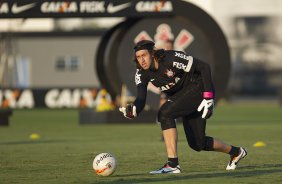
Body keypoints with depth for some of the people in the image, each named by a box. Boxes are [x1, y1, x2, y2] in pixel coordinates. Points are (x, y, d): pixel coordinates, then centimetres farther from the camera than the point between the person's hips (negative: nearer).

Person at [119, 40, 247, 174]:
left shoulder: (172, 59, -26)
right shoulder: (142, 74, -6)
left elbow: (204, 67, -22)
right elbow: (141, 99, -14)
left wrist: (208, 97, -26)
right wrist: (133, 110, -38)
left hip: (198, 89, -8)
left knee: (165, 113, -26)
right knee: (197, 144, 7)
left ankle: (173, 164, -25)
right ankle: (236, 152, 33)